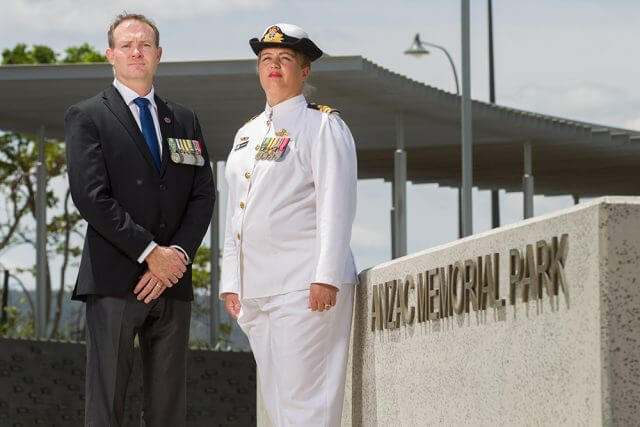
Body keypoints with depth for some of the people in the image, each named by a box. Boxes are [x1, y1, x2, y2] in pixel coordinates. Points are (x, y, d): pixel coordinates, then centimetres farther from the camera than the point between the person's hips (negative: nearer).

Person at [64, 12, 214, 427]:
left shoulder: (185, 121, 18)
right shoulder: (87, 117, 4)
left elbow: (203, 195, 10)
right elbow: (91, 196, -8)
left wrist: (178, 255, -7)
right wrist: (150, 252, -12)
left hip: (172, 283, 4)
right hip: (114, 282, -4)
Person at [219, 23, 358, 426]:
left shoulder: (324, 125, -2)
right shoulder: (247, 133, 20)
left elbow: (336, 206, -10)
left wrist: (327, 277, -18)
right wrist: (231, 281, 16)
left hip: (304, 286, -7)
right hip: (255, 288, 7)